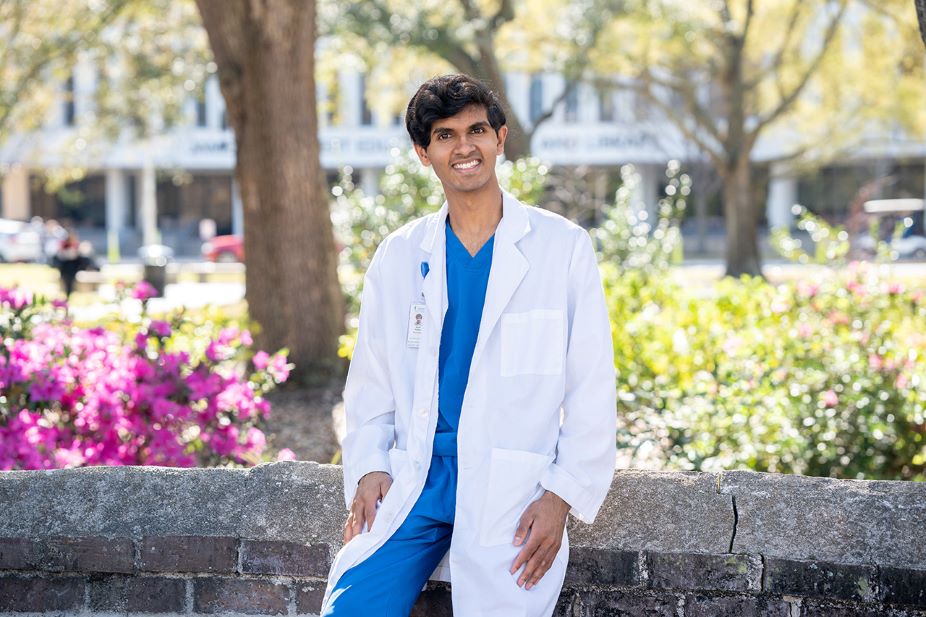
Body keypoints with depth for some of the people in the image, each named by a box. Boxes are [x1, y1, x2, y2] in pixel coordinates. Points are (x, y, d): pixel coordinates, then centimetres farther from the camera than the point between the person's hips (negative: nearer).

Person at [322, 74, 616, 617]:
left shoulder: (563, 247, 3)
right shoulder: (398, 256, 12)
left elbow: (592, 390, 2)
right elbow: (371, 384, 16)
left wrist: (561, 497, -7)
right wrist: (368, 468, 0)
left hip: (511, 488, -2)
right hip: (412, 481, 2)